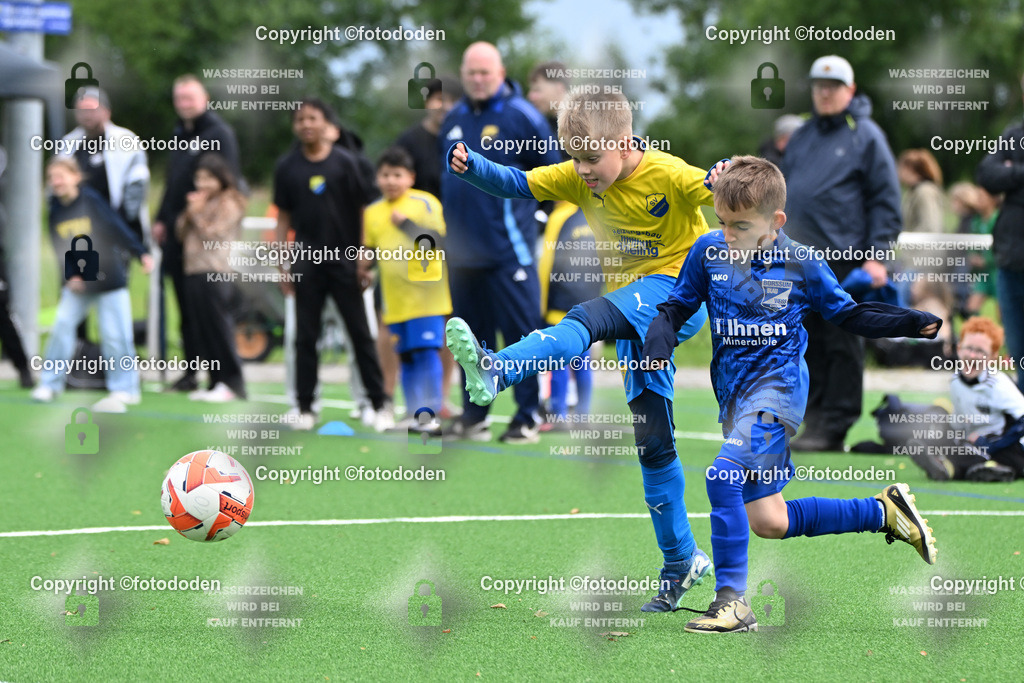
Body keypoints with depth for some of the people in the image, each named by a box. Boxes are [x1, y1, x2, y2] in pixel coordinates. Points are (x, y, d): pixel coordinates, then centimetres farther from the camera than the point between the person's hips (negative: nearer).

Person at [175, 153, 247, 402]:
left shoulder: (229, 204, -3)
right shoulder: (199, 200, 21)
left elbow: (213, 234, -10)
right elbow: (182, 233, 18)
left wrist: (198, 213, -7)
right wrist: (188, 212, 2)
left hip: (216, 275, -8)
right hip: (194, 273, 8)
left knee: (219, 329, -9)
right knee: (204, 333, 7)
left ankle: (232, 383, -7)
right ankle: (215, 382, 11)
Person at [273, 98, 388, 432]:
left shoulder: (345, 162, -1)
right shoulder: (287, 167, 5)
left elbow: (363, 210, 1)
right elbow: (284, 217, 9)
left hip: (344, 258, -2)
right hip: (308, 263, 2)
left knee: (361, 335, 1)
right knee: (305, 338, 4)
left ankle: (379, 404, 6)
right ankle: (304, 407, 10)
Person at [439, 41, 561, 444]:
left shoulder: (520, 116, -6)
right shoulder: (454, 119, 13)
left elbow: (551, 172, -2)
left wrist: (521, 204, -1)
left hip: (507, 248, -6)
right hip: (462, 250, 6)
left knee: (521, 331, -5)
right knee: (471, 335, 11)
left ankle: (528, 417, 0)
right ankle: (473, 416, 18)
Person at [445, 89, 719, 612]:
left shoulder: (667, 174, -15)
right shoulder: (580, 179, 3)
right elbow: (517, 184, 1)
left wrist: (724, 183, -43)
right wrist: (469, 166, -17)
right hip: (634, 307, 7)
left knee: (587, 320, -35)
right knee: (652, 440, 6)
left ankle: (495, 371, -58)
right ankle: (681, 561, 15)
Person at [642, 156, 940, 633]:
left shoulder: (802, 265, -5)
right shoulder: (708, 252, 0)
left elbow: (848, 315, 7)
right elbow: (677, 306, 10)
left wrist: (915, 323, -2)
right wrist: (659, 343, -11)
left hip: (777, 385, -6)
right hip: (734, 392, 6)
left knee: (723, 476, -28)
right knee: (767, 522, 9)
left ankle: (732, 601, -22)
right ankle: (883, 512, 27)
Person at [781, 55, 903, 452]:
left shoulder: (865, 136, 0)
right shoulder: (802, 137, 19)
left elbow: (886, 199, -3)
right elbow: (782, 192, 24)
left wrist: (877, 256, -11)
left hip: (844, 258, -6)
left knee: (841, 342, -4)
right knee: (809, 342, 6)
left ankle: (834, 427, -3)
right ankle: (815, 417, 11)